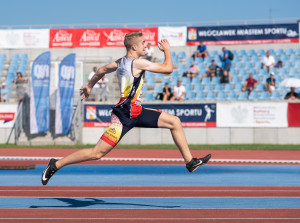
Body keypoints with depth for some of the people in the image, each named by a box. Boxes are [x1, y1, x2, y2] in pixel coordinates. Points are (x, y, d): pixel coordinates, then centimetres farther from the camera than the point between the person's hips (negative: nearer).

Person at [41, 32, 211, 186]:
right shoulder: (137, 62, -17)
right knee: (97, 153, -7)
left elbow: (101, 71, 25)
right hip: (124, 116, -10)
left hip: (137, 112, 10)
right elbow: (168, 69, -14)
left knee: (174, 122, 6)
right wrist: (167, 50, 3)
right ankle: (56, 165, 4)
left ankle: (190, 162, 13)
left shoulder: (120, 62, 9)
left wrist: (89, 86, 42)